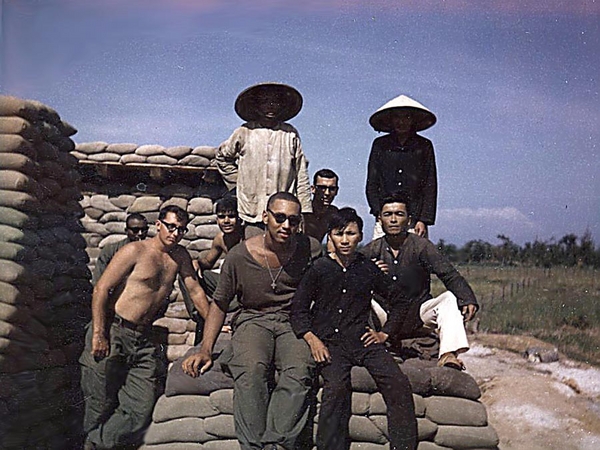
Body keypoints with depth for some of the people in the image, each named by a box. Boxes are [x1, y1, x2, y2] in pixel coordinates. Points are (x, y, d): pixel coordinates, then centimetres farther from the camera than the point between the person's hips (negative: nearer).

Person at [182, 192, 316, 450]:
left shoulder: (307, 249, 0)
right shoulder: (240, 255, -2)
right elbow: (220, 303, 7)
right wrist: (205, 349, -4)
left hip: (292, 323, 1)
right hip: (253, 320, 0)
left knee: (300, 371, -32)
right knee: (251, 370, -33)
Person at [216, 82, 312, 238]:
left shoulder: (291, 134, 5)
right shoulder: (244, 133, 4)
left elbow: (301, 176, 6)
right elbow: (222, 156, 22)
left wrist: (305, 211, 3)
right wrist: (237, 179, 12)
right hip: (253, 213, 0)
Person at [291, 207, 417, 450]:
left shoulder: (368, 268, 11)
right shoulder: (319, 268, 6)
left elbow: (398, 301, 23)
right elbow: (298, 309, 6)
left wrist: (384, 333, 14)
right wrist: (312, 339, -8)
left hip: (363, 339, 2)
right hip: (330, 341, -2)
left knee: (398, 383, -18)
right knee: (337, 387, -30)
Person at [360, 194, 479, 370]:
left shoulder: (421, 246, -7)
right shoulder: (372, 250, -3)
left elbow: (450, 275, -17)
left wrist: (468, 300, -34)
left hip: (418, 312, 0)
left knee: (451, 298, -25)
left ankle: (448, 354, -39)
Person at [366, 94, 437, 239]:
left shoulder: (424, 146, 10)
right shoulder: (380, 144, 12)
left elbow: (430, 186, 7)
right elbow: (371, 184, 11)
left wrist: (424, 220, -3)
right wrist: (380, 212, -3)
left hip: (414, 221, 0)